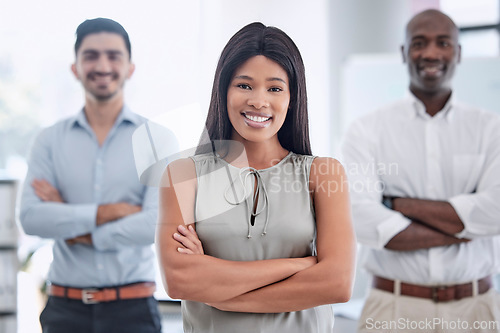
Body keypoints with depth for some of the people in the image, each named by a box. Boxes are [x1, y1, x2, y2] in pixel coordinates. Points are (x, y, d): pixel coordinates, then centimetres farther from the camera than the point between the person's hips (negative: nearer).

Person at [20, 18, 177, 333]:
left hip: (133, 307, -1)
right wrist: (109, 212, -14)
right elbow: (31, 217, -7)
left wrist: (79, 232, -7)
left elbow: (158, 223, -12)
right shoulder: (50, 140, 6)